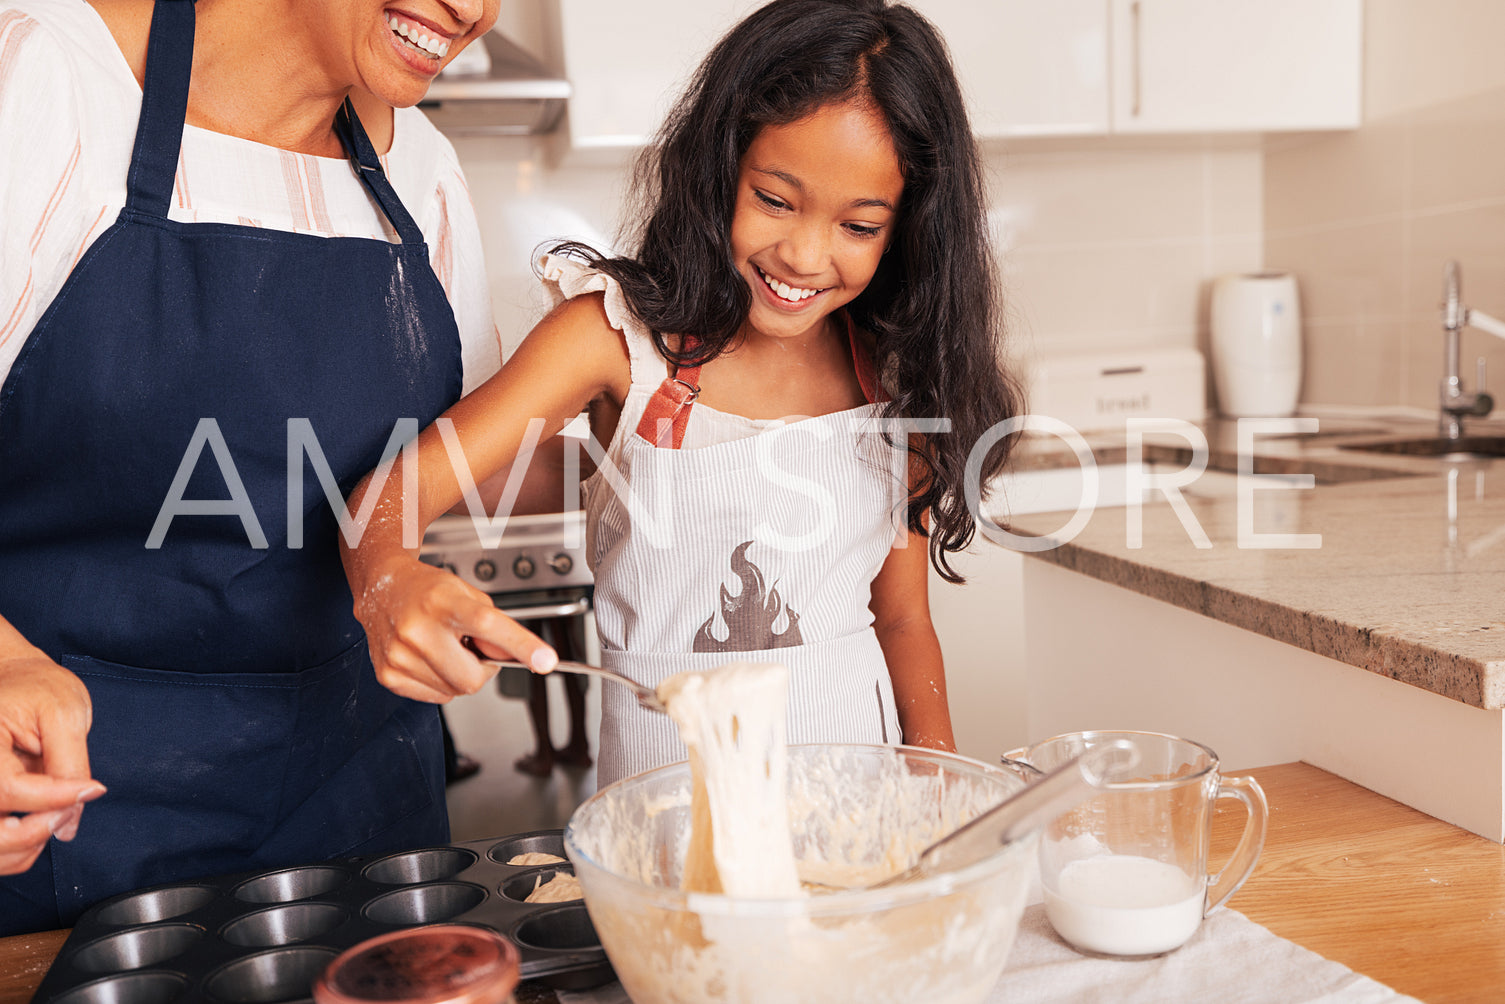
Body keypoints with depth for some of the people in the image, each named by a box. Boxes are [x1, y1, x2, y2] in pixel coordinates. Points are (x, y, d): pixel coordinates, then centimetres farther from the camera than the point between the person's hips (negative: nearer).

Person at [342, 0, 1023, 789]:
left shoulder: (897, 378, 3)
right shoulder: (617, 334, -6)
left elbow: (903, 618, 8)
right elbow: (391, 490, -14)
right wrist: (391, 579, -36)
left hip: (852, 750, 3)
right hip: (666, 761, -2)